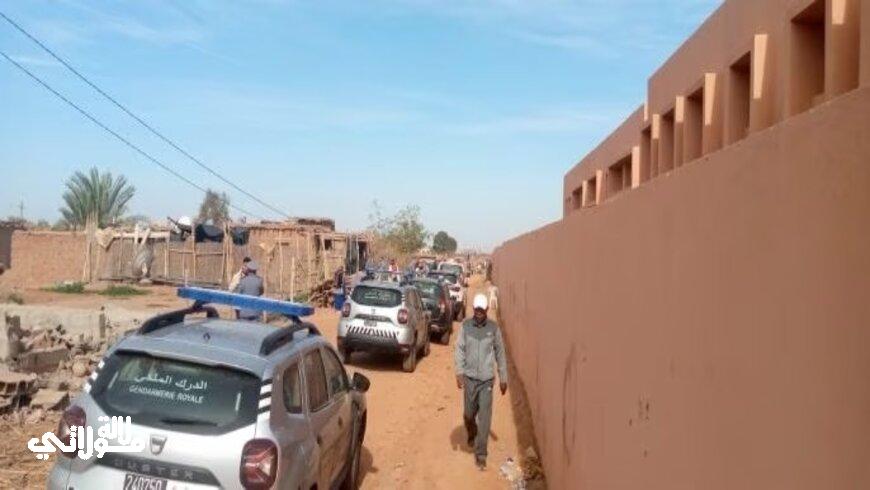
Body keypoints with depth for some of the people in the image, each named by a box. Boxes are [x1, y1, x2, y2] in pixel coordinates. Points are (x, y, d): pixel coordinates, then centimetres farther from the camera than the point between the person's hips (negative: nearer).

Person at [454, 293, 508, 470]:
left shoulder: (494, 328, -3)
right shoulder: (465, 326, -3)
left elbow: (500, 353, 4)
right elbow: (459, 349, -3)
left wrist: (503, 378, 6)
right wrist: (459, 372, -14)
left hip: (487, 379, -1)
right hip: (469, 377, 1)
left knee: (485, 417, -4)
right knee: (469, 413, 14)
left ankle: (480, 453, 4)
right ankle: (472, 435, 45)